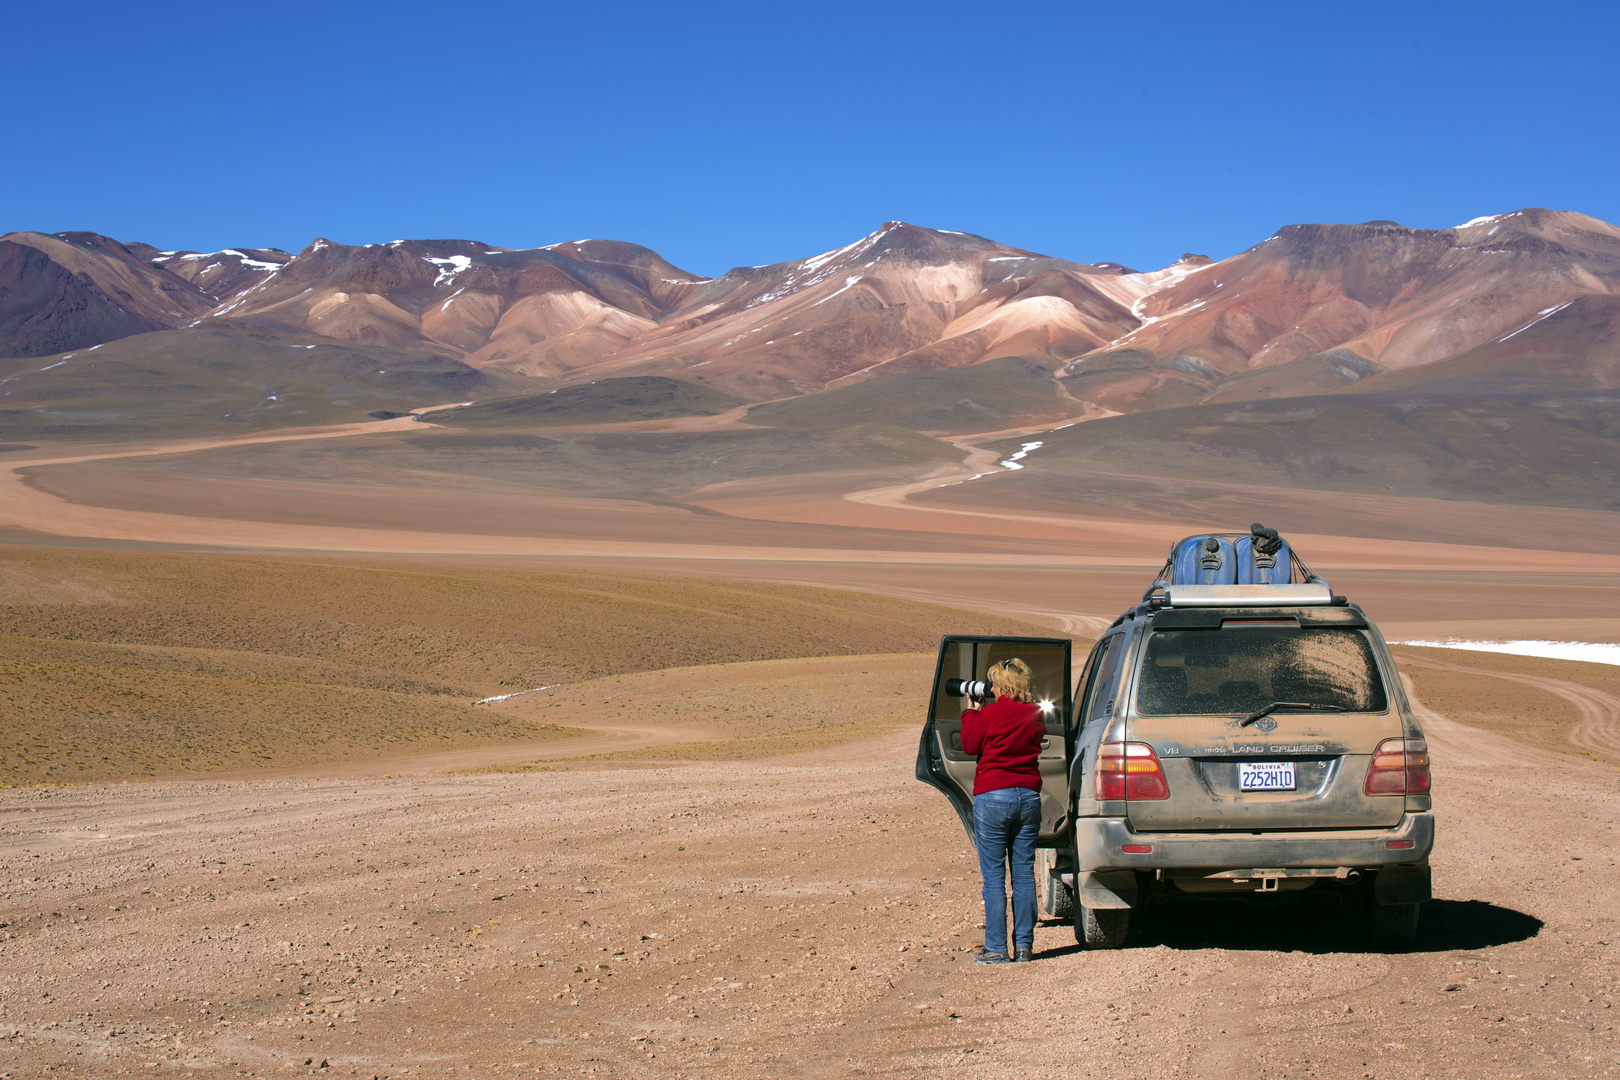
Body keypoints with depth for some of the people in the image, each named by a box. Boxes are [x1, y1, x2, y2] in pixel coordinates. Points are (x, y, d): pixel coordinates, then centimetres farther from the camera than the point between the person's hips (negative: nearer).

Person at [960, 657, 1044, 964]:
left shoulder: (992, 713, -11)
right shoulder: (1035, 715, 5)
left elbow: (970, 744, 0)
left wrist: (971, 711, 12)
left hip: (993, 798, -5)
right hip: (1029, 797, 5)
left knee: (993, 876, 0)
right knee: (1024, 873, 10)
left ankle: (996, 949, 0)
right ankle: (1024, 946, 11)